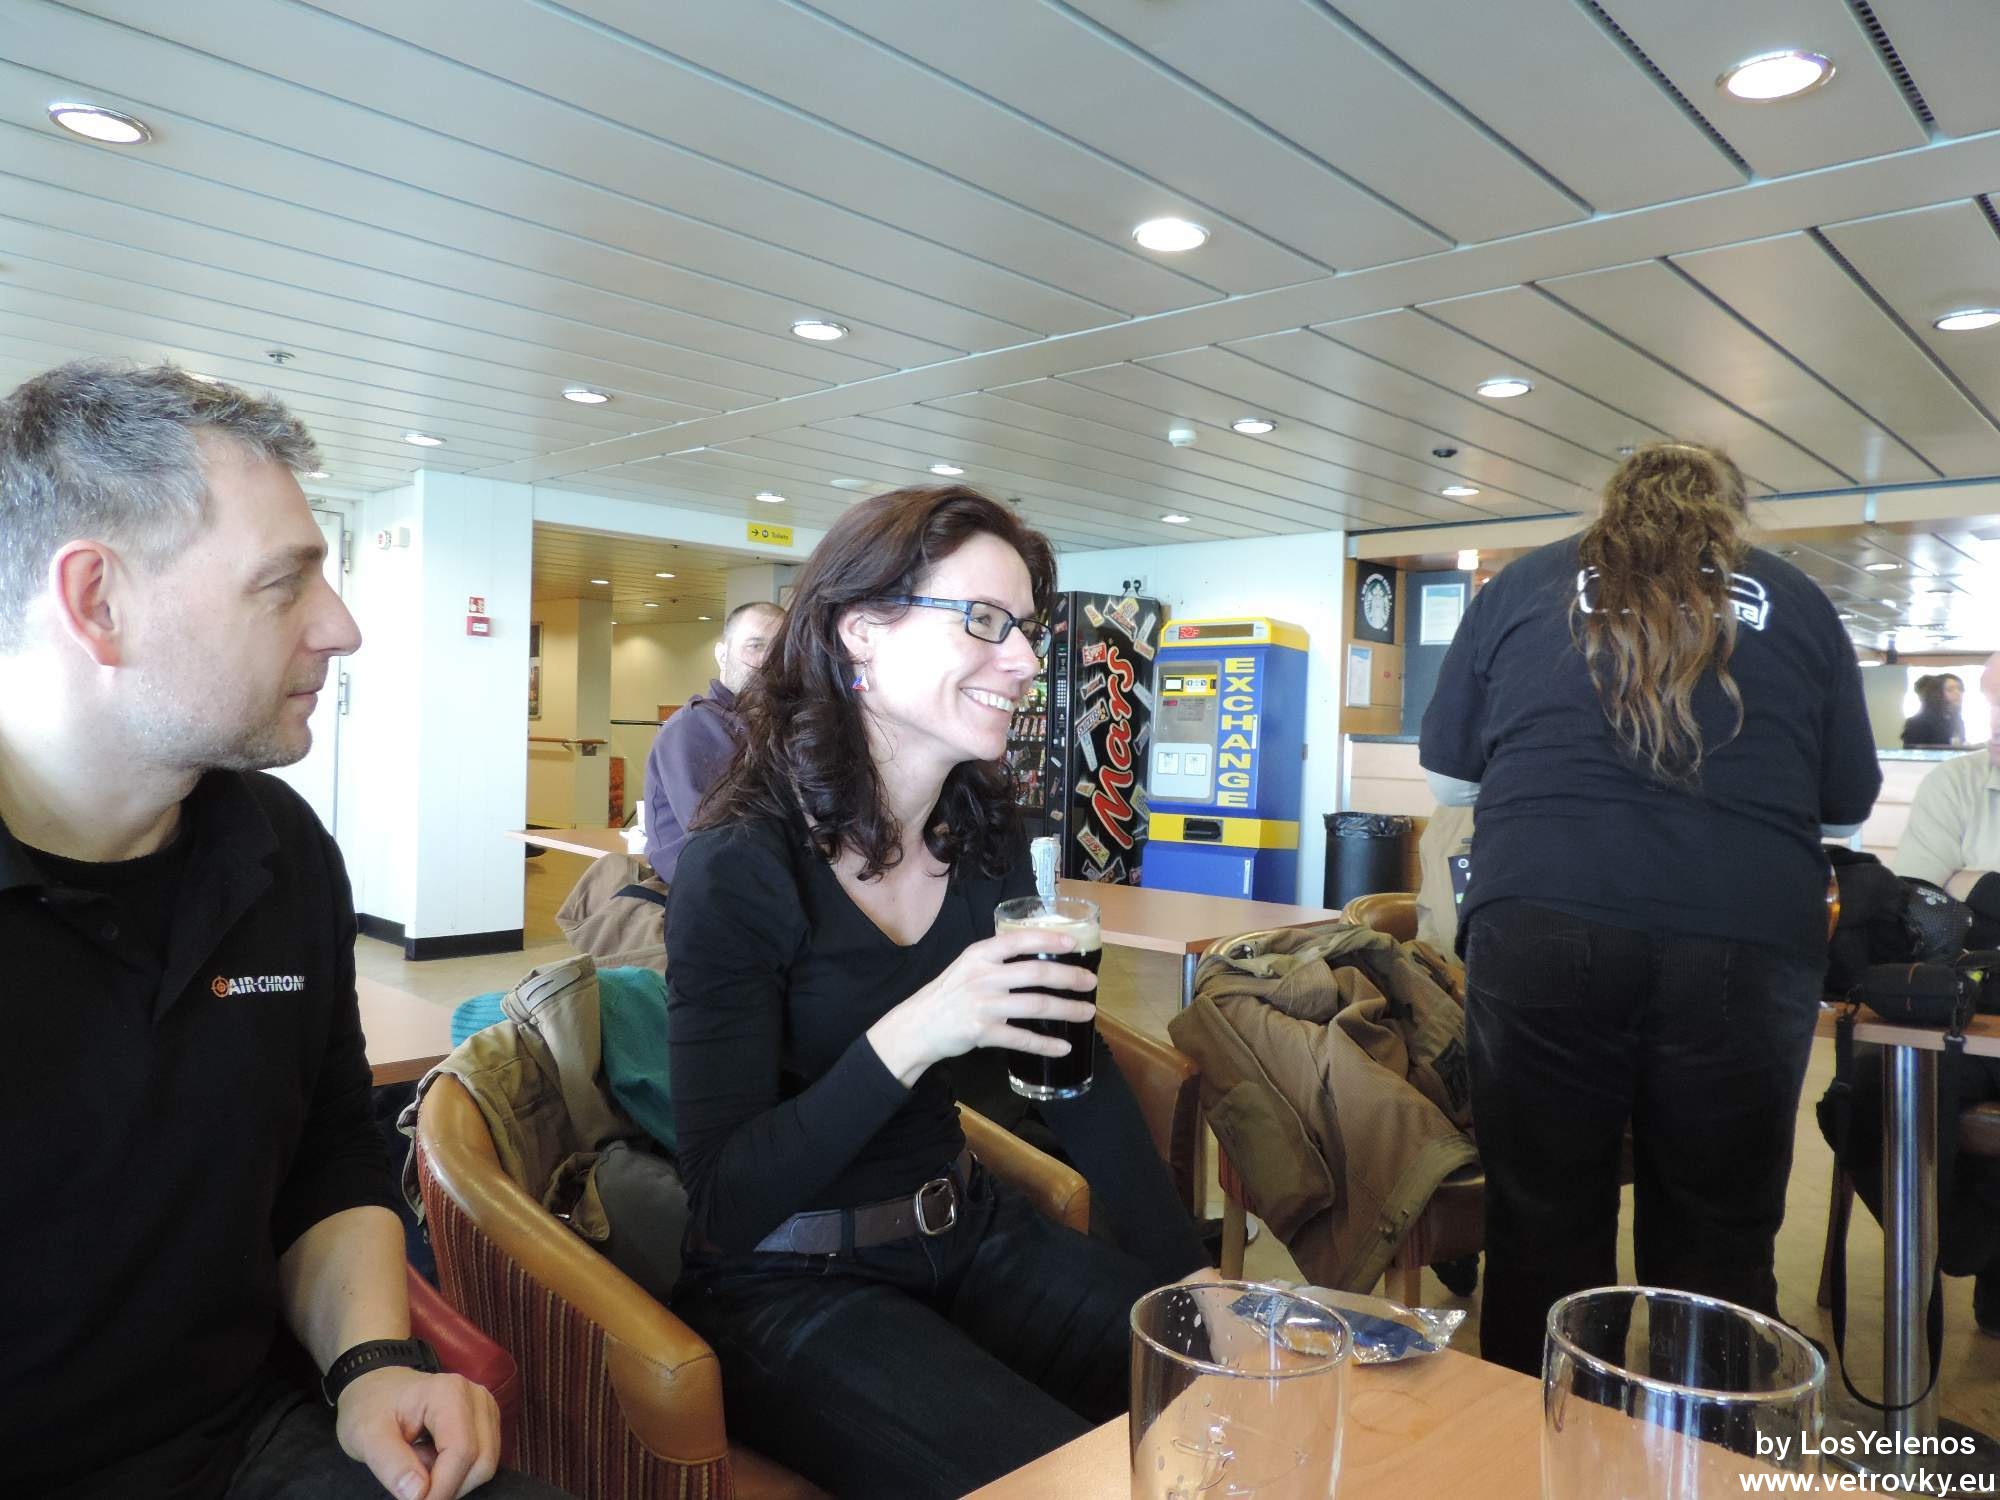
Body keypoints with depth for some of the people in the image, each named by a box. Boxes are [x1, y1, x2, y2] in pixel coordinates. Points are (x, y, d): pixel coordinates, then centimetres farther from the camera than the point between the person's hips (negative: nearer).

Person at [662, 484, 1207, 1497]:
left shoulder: (986, 842, 0)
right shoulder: (741, 870, -19)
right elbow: (723, 1210, -21)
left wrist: (1195, 1276, -3)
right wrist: (910, 1038, -35)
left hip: (969, 1237, 6)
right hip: (789, 1288, -5)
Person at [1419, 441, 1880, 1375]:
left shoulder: (1525, 585, 14)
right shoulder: (1796, 600, 16)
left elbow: (1449, 774, 18)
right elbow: (1848, 808, 21)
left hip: (1542, 932, 0)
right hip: (1747, 945, 1)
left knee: (1542, 1235, 8)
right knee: (1720, 1251, 10)